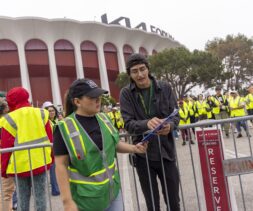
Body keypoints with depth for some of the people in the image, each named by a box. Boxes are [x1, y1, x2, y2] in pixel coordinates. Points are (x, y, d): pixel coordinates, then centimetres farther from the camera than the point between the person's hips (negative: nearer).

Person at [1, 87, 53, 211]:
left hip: (20, 164, -2)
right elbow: (50, 138, 5)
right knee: (40, 196, 10)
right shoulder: (41, 114, 2)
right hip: (40, 161, 2)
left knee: (22, 198, 12)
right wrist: (51, 157, 15)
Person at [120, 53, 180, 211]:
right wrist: (147, 124, -34)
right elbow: (128, 124, -13)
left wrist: (170, 125, -25)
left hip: (166, 152, 1)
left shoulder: (165, 88, -1)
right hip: (143, 154, -1)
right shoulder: (126, 93, -5)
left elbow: (176, 115, -2)